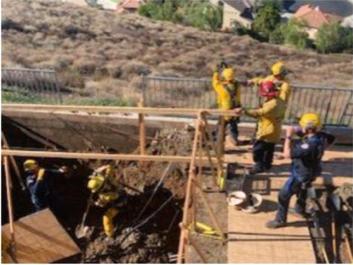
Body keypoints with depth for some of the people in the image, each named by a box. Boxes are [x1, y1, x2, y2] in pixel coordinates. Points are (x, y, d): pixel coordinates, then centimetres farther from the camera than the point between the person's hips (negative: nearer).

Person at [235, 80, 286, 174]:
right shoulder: (279, 102, 1)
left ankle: (259, 166, 13)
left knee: (257, 149, 2)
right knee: (269, 150, 24)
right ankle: (266, 165, 39)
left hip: (267, 133, -10)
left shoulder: (272, 104, -31)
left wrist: (244, 110, -47)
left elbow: (258, 113, -42)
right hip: (273, 133, 10)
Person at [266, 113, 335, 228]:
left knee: (283, 196, 5)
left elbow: (287, 154, -38)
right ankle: (300, 209, 58)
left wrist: (288, 136, -31)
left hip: (301, 175, -9)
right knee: (302, 190, 34)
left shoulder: (309, 145, -40)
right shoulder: (321, 136, -14)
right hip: (309, 172, 9)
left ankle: (280, 220, 20)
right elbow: (331, 138, 10)